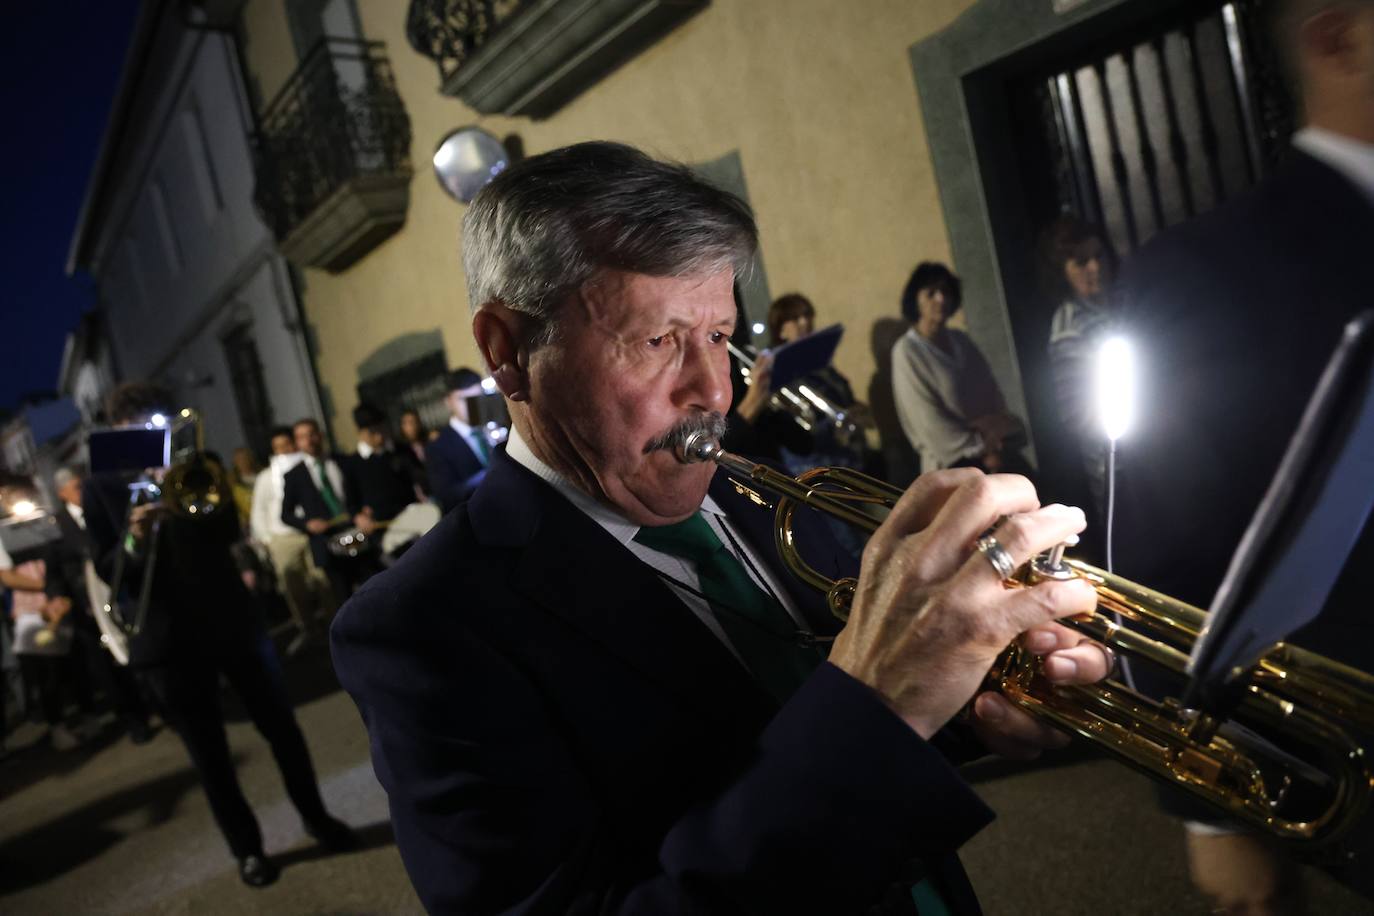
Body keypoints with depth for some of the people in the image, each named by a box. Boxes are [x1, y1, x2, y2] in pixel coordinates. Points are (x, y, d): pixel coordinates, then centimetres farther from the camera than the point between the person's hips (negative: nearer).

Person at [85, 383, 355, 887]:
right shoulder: (100, 487, 1)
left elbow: (231, 530, -1)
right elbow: (107, 570, -5)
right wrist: (133, 539, -25)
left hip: (232, 618, 2)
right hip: (167, 638, -2)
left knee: (280, 726, 8)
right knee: (209, 753, 7)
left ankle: (316, 816, 26)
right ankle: (247, 848, 22)